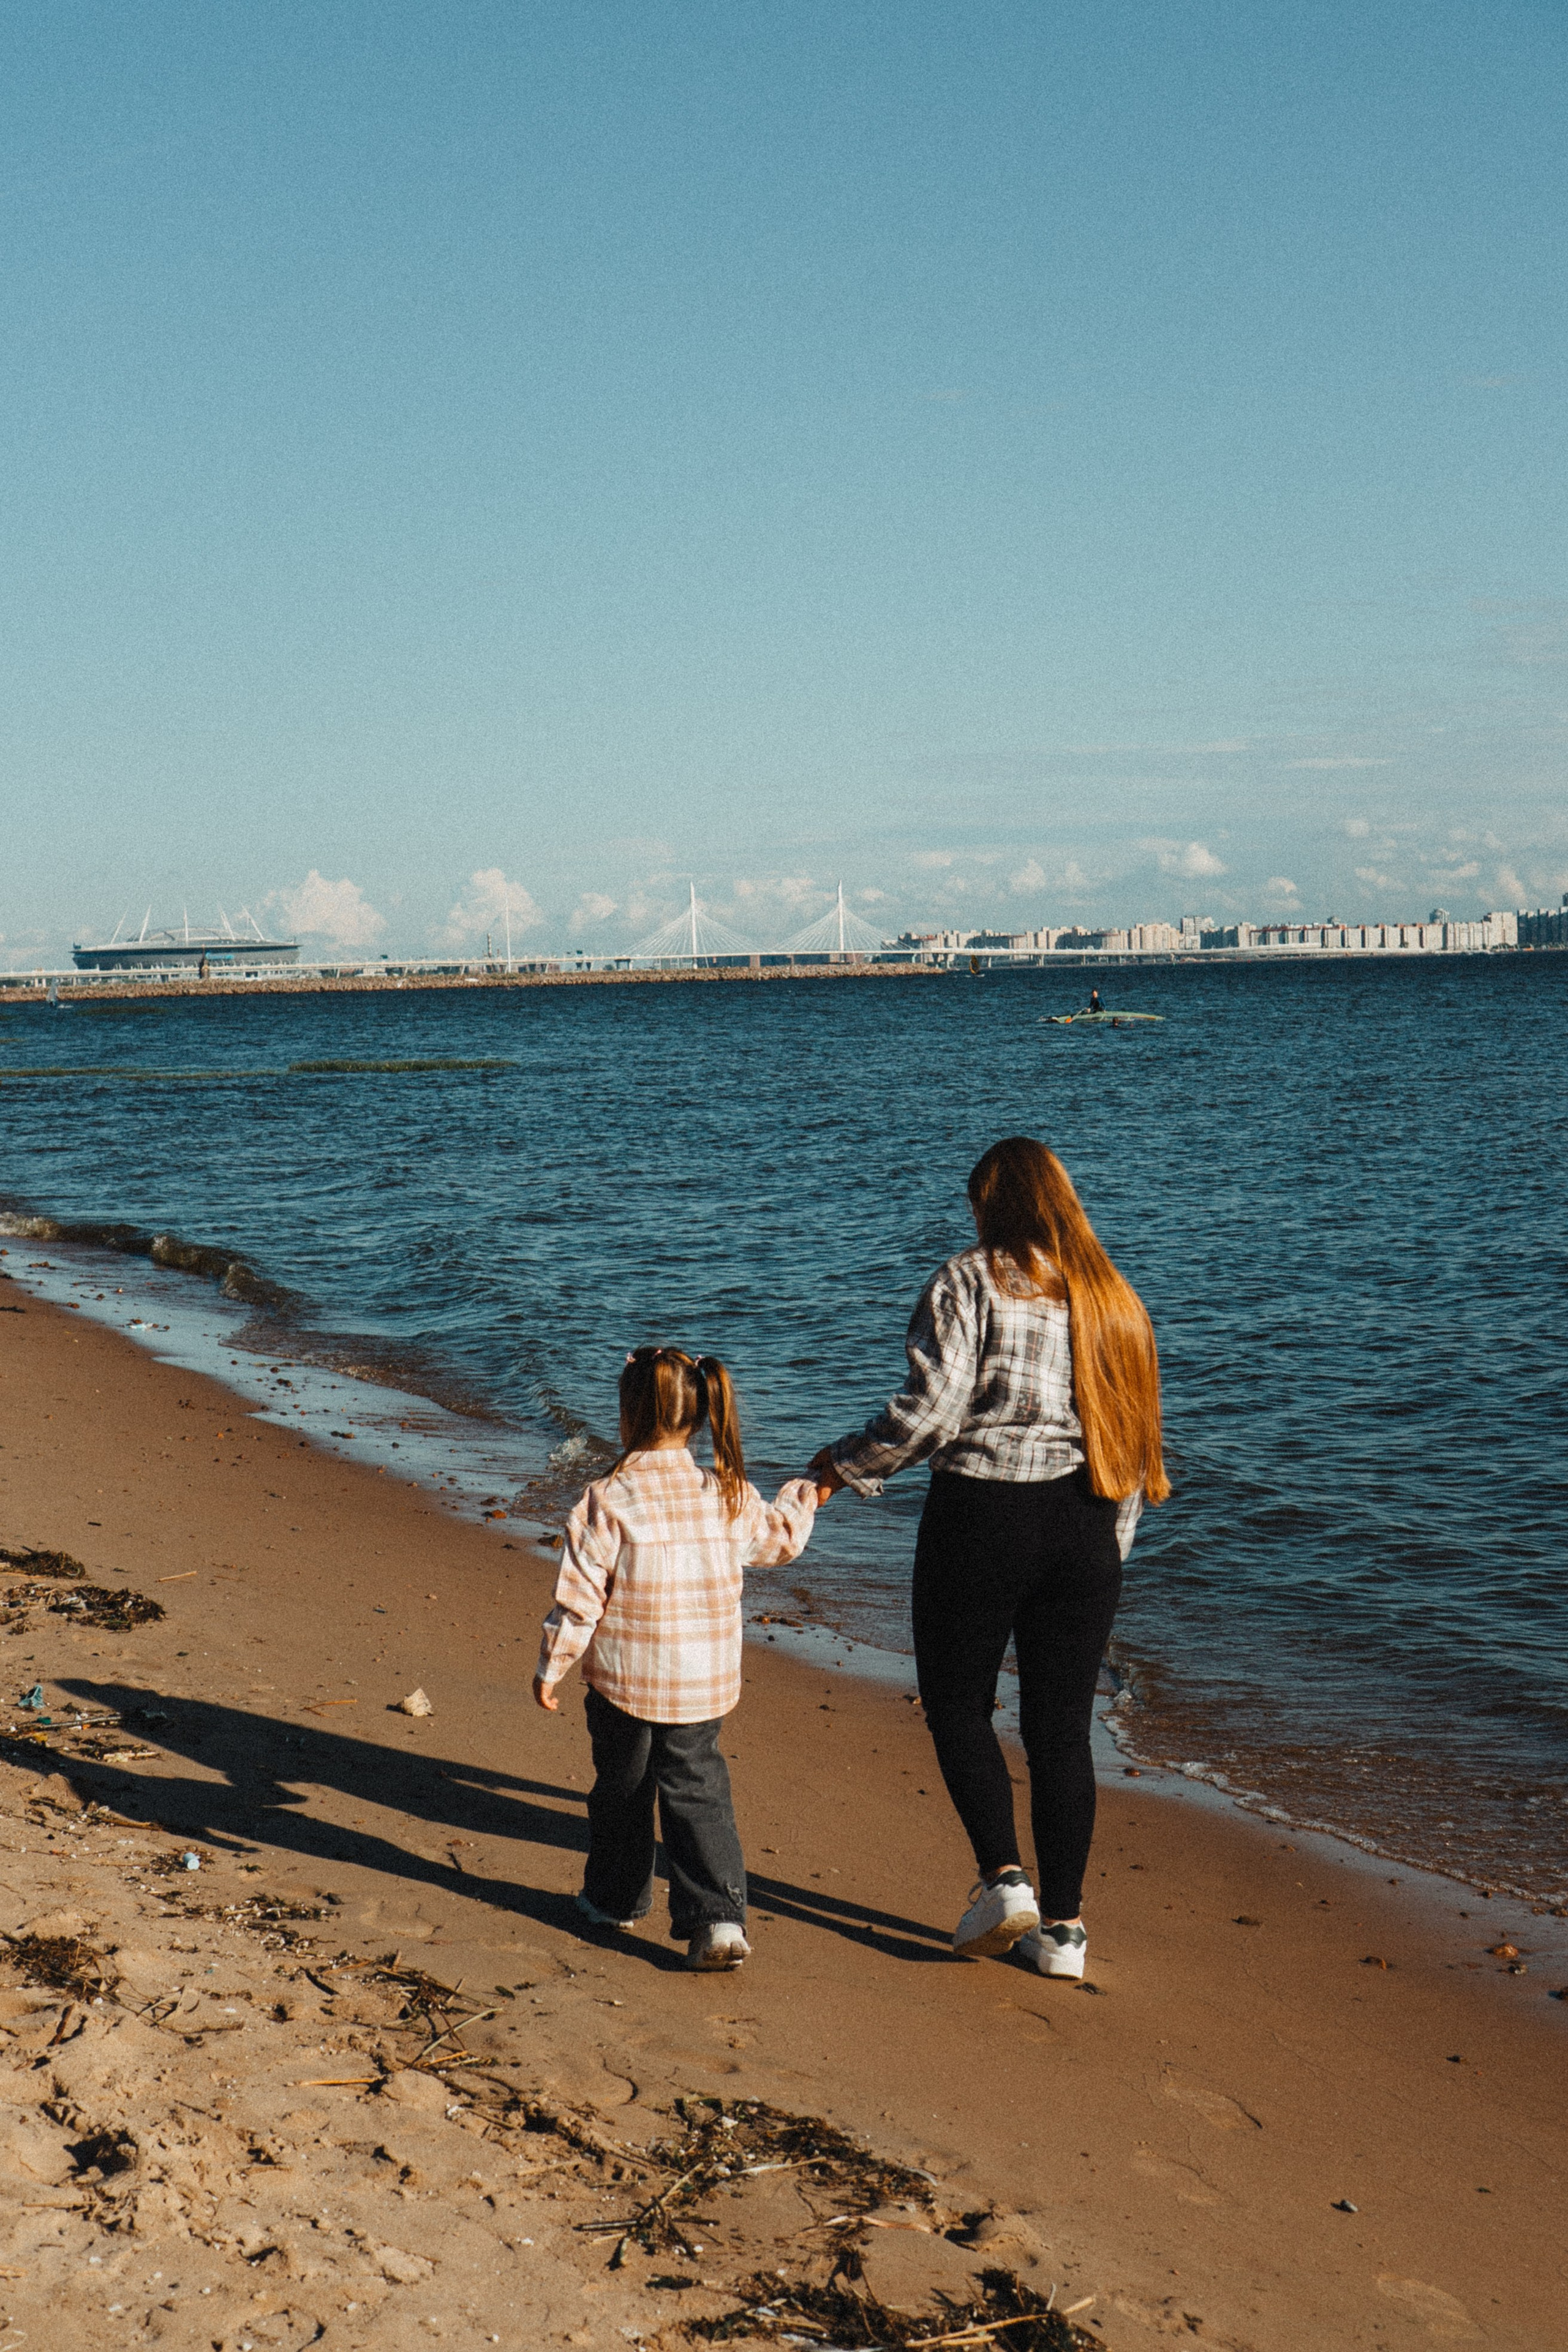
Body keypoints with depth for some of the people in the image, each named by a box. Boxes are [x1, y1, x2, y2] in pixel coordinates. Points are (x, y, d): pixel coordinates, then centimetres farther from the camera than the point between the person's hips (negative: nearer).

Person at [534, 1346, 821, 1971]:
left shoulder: (608, 1502, -16)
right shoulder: (730, 1497, -4)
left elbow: (578, 1598, -13)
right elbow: (779, 1539, 15)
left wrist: (550, 1667, 0)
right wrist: (803, 1495, 35)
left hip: (623, 1680, -2)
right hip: (705, 1684, 3)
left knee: (622, 1788, 17)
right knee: (698, 1790, 9)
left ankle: (616, 1898, 34)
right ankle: (718, 1916, -3)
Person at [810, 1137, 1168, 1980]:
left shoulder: (967, 1283, -6)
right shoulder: (1110, 1297, 11)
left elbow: (928, 1412, -14)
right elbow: (1132, 1432, 10)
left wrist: (844, 1464, 1)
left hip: (980, 1515, -5)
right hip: (1084, 1528, 5)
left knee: (957, 1703, 13)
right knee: (1062, 1724, 10)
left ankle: (1003, 1878, 0)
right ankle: (1062, 1925, 12)